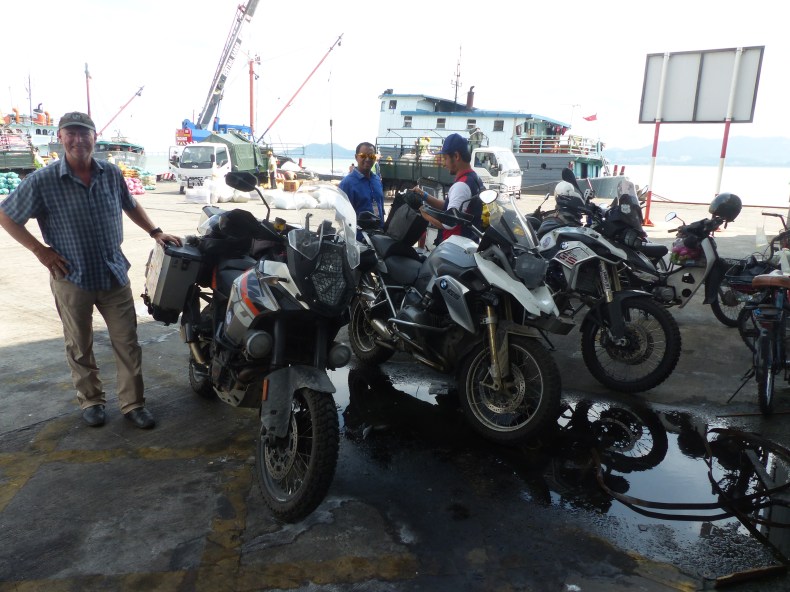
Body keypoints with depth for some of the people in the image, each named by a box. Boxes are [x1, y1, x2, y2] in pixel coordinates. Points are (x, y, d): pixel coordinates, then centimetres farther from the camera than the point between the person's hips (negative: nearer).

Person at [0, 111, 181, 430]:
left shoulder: (112, 174, -1)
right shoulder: (42, 181, -11)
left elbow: (131, 205, 18)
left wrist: (155, 232, 8)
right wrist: (40, 250, -6)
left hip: (114, 273, 2)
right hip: (71, 278, -2)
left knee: (127, 343, 5)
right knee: (79, 347, 12)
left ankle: (133, 403, 18)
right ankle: (90, 400, 31)